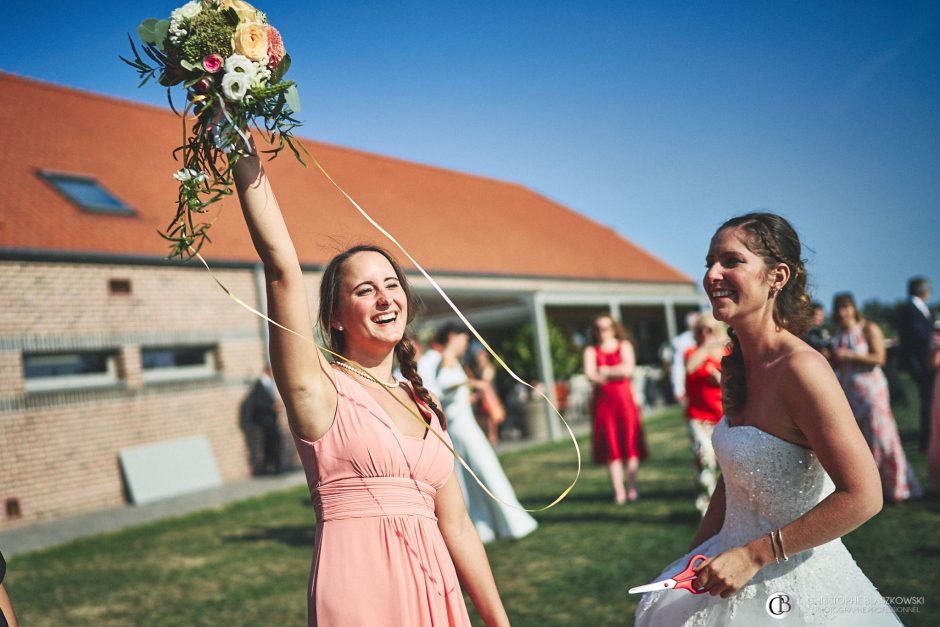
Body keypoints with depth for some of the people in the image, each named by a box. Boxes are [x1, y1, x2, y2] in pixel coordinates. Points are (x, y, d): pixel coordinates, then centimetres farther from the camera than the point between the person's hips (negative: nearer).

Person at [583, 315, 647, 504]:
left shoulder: (624, 346, 11)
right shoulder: (591, 351, 11)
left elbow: (629, 369, -5)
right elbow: (590, 374, -5)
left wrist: (606, 371, -3)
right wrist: (617, 373, -7)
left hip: (624, 398, 0)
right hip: (603, 401, 0)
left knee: (630, 443, -2)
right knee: (611, 446, -4)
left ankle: (631, 486, 4)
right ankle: (619, 491, -4)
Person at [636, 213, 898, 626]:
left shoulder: (801, 368, -22)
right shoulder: (734, 367, 2)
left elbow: (862, 496, -24)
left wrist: (752, 555, -22)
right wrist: (695, 562, 5)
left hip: (794, 588, -7)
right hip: (736, 576, 7)